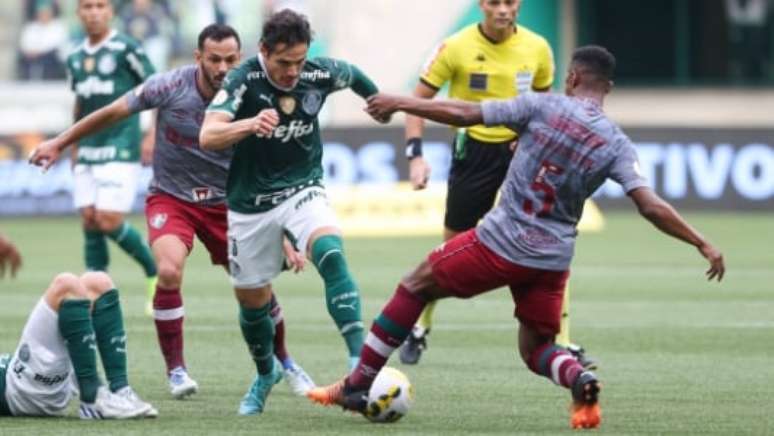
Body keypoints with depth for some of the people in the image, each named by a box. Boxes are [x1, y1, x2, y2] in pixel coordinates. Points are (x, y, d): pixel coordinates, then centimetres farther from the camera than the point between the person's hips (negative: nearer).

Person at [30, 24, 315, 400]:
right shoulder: (170, 87, -19)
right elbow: (112, 113, -4)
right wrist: (59, 143, -1)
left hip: (224, 202, 2)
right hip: (171, 197, -1)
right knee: (169, 272, -27)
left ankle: (284, 363, 28)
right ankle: (175, 369, -11)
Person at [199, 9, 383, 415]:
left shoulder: (320, 75, -12)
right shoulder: (243, 80, -21)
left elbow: (351, 74, 14)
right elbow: (208, 136, -36)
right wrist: (250, 124, -55)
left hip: (302, 191, 0)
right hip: (251, 202, 0)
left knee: (331, 254, -30)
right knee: (251, 298, 12)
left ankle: (358, 358, -36)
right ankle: (265, 375, 41)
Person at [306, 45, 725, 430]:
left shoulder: (542, 106, -7)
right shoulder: (616, 144, -2)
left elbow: (464, 114, -7)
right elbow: (651, 207, -11)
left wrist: (399, 103, 4)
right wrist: (703, 244, -4)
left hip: (500, 242, -3)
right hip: (552, 261, 3)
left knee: (416, 285, 18)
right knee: (536, 349, 21)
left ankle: (358, 385, 20)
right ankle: (579, 378, -15)